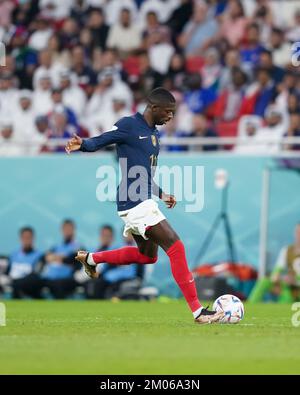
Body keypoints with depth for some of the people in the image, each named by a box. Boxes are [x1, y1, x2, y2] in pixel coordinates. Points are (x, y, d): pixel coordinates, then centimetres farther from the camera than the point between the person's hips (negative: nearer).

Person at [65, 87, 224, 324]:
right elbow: (100, 141, -13)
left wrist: (161, 194, 24)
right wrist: (82, 144, -34)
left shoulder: (154, 133, 17)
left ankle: (91, 258, 39)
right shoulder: (129, 126, -10)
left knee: (147, 255, 26)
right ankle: (198, 311, -15)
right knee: (175, 247, -15)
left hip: (143, 201, 10)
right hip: (135, 203, -10)